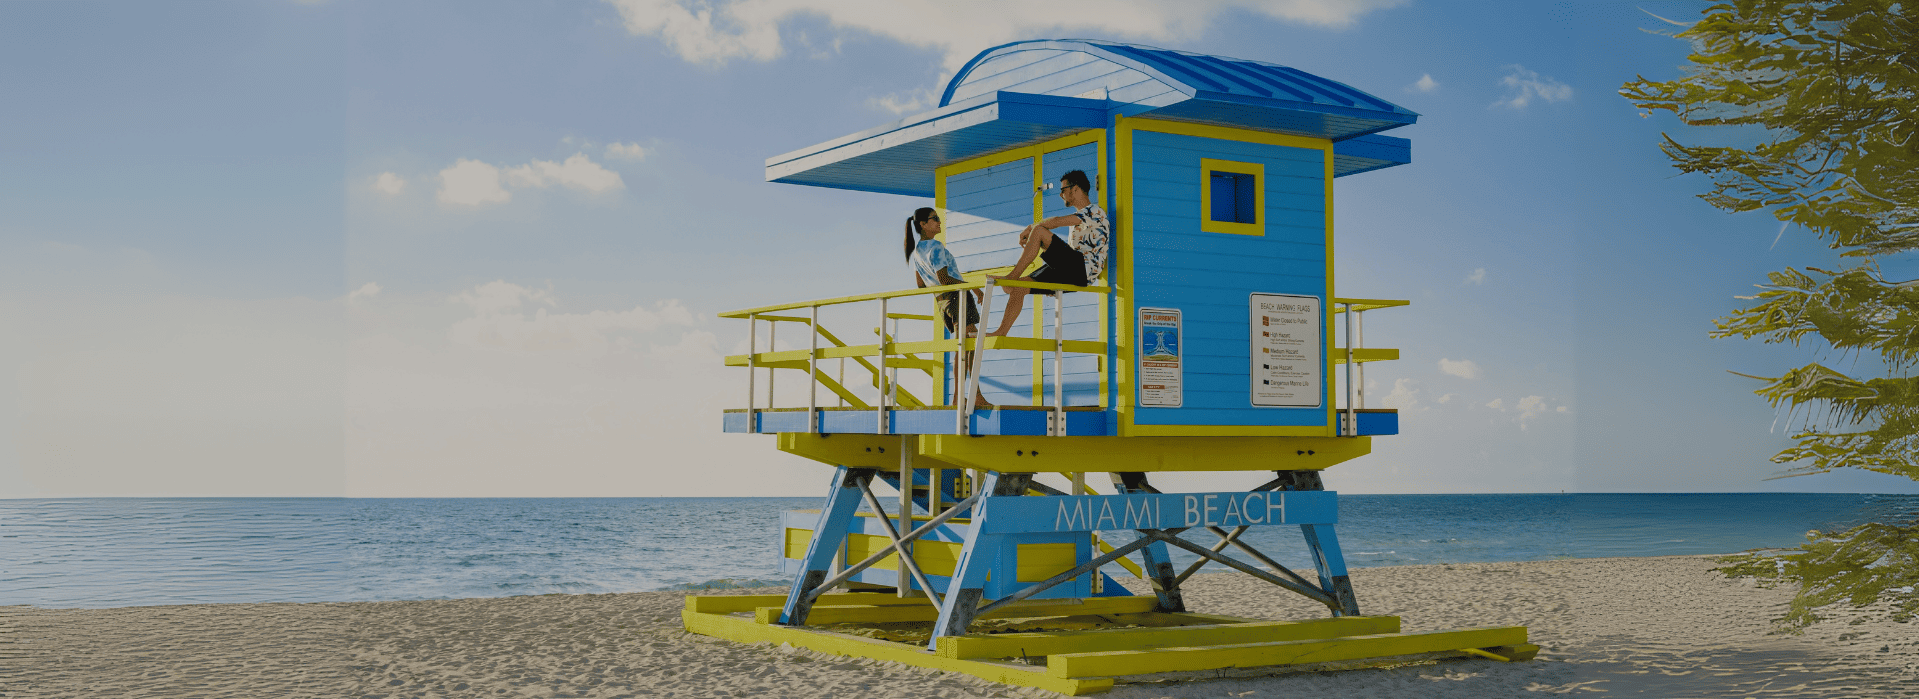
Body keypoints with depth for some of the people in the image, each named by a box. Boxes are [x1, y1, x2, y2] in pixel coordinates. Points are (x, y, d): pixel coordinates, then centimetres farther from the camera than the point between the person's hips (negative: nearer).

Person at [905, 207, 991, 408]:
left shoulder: (916, 251, 15)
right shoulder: (935, 247, -12)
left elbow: (921, 285, 21)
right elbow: (944, 279, -18)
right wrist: (973, 287, -14)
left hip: (941, 301, 9)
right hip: (957, 296, -9)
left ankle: (957, 395, 9)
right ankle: (976, 395, -25)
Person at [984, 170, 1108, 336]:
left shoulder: (1096, 212, -4)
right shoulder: (1079, 217, 28)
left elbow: (1056, 221, -16)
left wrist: (1030, 228, -3)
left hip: (1082, 271, -9)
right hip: (1070, 273, 9)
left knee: (1039, 231, -21)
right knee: (1019, 287, -1)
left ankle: (1012, 276, -20)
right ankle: (1001, 332, -3)